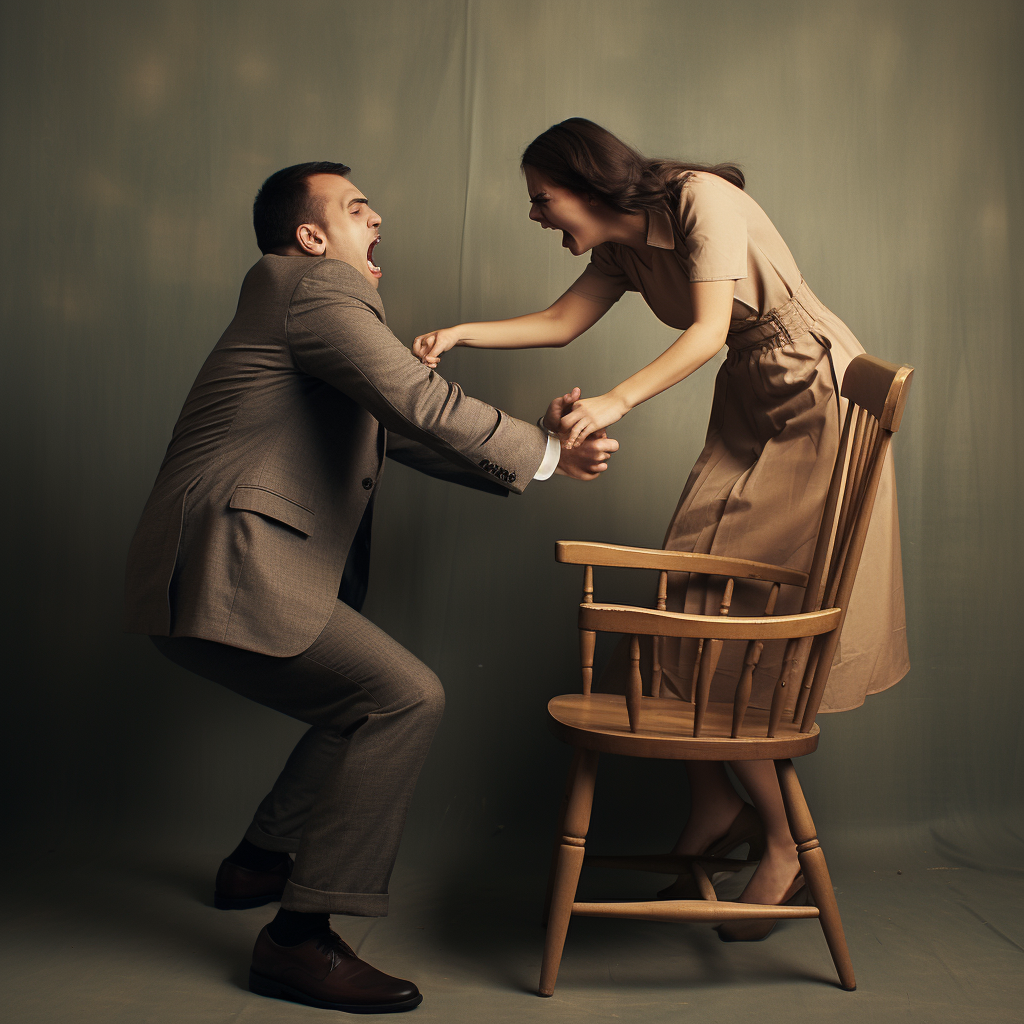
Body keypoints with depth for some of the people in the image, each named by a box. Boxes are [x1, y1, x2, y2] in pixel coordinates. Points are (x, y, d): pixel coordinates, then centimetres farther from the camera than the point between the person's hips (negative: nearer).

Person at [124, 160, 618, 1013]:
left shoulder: (324, 304, 26)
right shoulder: (316, 288, -6)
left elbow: (408, 434, 19)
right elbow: (423, 404, -18)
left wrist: (531, 443, 7)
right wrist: (544, 456, -7)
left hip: (229, 572, 11)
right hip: (229, 572, -10)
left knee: (372, 699, 22)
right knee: (408, 698, -15)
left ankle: (260, 862, 33)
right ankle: (302, 937, -8)